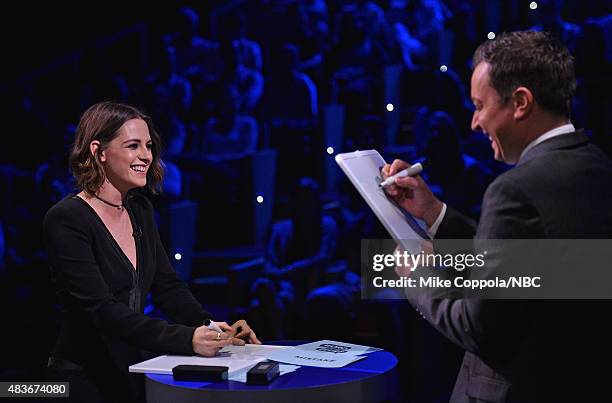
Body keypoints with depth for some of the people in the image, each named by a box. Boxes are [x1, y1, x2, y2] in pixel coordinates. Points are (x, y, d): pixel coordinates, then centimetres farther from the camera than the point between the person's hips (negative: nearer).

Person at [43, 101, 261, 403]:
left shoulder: (139, 209, 6)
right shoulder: (66, 220, -18)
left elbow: (167, 286, 5)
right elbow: (103, 309, -25)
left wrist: (214, 329, -12)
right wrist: (187, 338, -34)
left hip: (133, 374, 7)